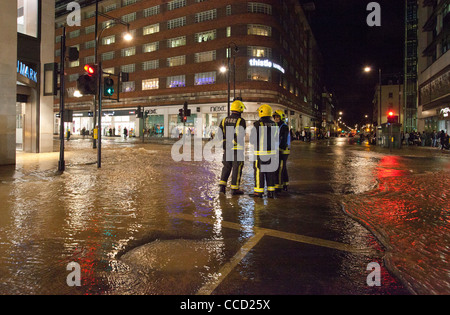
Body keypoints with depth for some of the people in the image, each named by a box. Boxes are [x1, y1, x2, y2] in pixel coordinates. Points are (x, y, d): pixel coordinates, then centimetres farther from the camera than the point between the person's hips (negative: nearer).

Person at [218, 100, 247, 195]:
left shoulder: (224, 120, 8)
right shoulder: (241, 121, -9)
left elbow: (220, 133, 7)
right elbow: (241, 135, -16)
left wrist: (222, 145, 12)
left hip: (227, 148, 5)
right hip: (237, 148, -5)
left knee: (226, 167, 15)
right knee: (237, 168, 3)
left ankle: (222, 186, 8)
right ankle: (234, 188, 6)